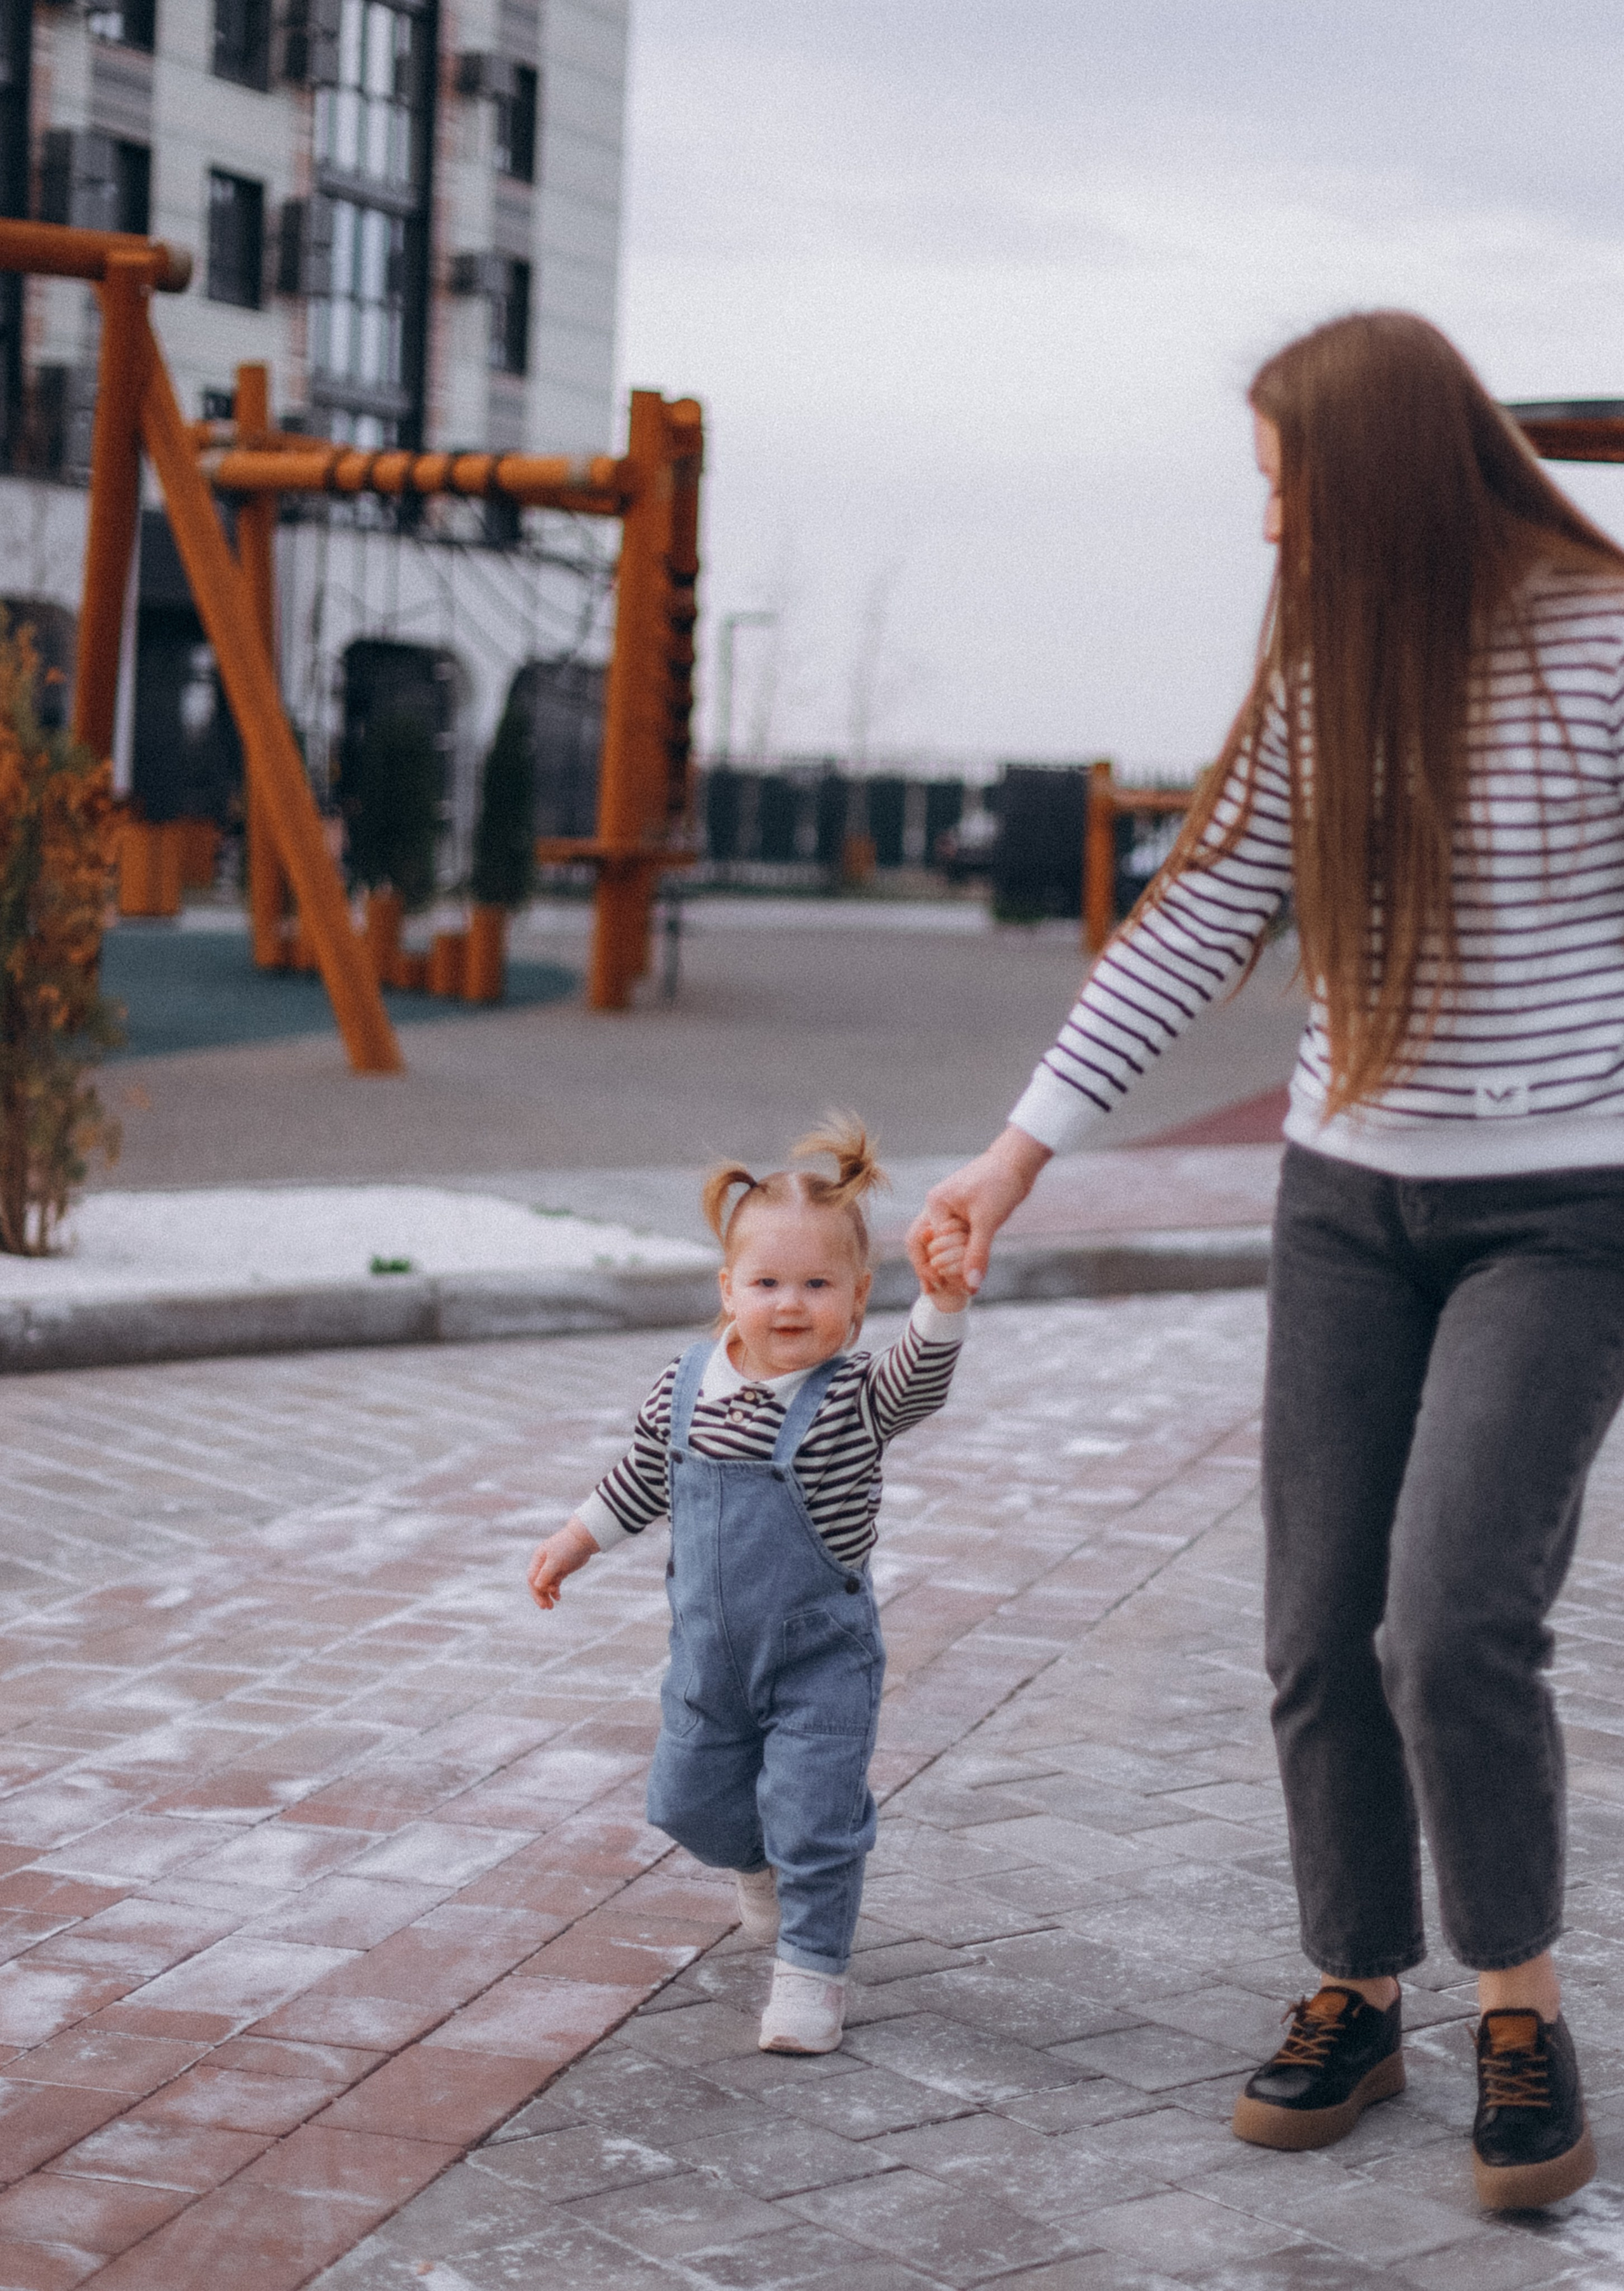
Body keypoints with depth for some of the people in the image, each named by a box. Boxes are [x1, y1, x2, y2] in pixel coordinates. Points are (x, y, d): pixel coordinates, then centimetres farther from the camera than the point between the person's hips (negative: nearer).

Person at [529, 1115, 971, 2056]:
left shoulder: (856, 1397, -18)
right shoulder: (688, 1385, -5)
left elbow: (922, 1377, -39)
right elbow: (646, 1475, 11)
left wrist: (945, 1301, -56)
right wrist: (577, 1541, 18)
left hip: (822, 1653, -5)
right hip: (711, 1646, 5)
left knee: (814, 1822, -5)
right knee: (691, 1800, 20)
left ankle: (813, 1970, 14)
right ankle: (765, 1866, 50)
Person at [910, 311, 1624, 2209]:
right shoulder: (1322, 675, 4)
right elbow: (1196, 929, 5)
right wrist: (1021, 1151, 2)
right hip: (1348, 1196, 6)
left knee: (1454, 1624, -15)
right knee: (1321, 1632, 6)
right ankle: (1356, 1997, 23)